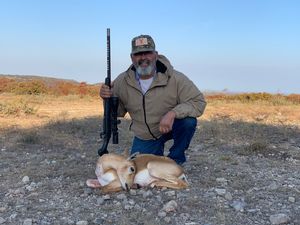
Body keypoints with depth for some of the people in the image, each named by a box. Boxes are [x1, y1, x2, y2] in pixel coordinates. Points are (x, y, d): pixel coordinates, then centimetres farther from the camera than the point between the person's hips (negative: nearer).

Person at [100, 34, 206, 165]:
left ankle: (176, 158, -3)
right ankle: (157, 152, 30)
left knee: (188, 120, -32)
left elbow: (199, 102, -25)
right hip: (144, 137, 3)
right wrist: (108, 99, -23)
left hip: (171, 128, -2)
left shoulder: (175, 79, -23)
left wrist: (173, 113, -40)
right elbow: (119, 111, 0)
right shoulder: (122, 82, -12)